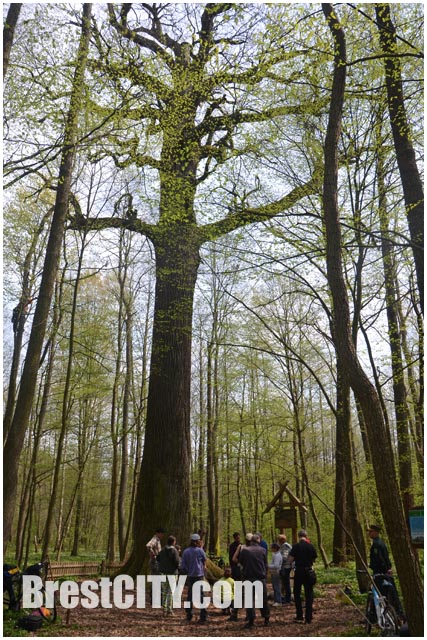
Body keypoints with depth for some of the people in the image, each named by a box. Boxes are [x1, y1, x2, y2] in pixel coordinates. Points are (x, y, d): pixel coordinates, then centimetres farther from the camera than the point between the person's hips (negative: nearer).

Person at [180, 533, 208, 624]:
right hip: (199, 575, -3)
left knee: (190, 595, 14)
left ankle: (189, 615, 18)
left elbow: (183, 565, 1)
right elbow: (205, 560, 9)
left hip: (190, 576, 3)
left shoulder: (186, 551, -2)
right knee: (201, 595, 1)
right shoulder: (200, 550, -8)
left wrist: (184, 575, 13)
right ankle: (203, 615, -4)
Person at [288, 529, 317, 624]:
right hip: (308, 572, 2)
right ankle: (308, 618, 10)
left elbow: (290, 560, -12)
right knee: (309, 595, 10)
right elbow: (314, 559, 4)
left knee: (297, 594, 11)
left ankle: (299, 617, 10)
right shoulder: (311, 546, -4)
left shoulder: (296, 546, -11)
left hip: (299, 571, -2)